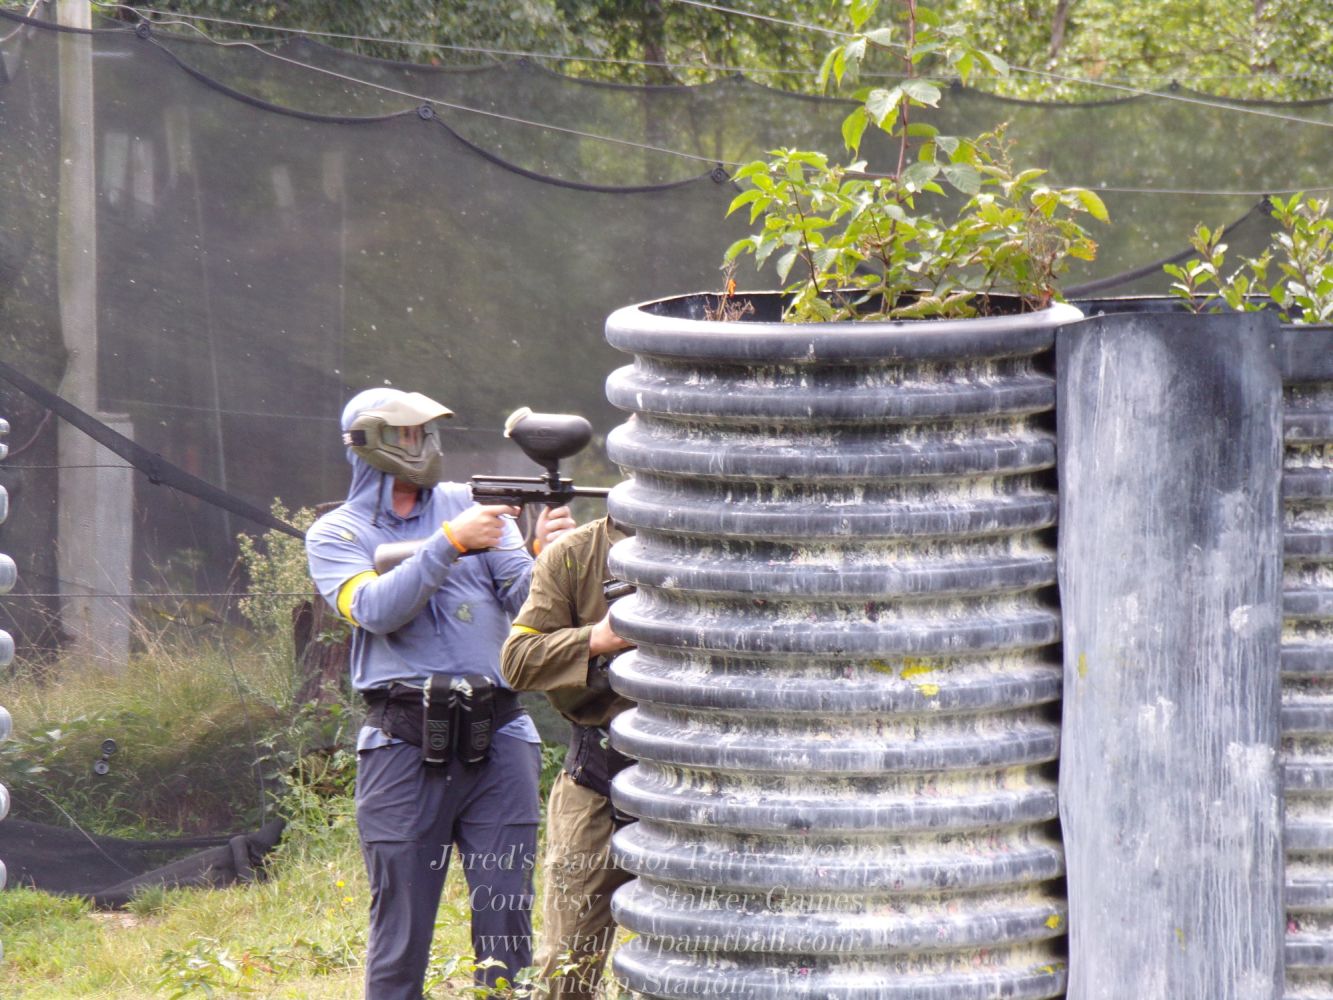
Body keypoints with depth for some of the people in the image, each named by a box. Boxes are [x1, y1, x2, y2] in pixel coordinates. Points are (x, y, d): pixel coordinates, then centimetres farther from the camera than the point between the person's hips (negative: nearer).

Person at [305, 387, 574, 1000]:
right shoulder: (336, 535, 8)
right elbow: (376, 609, -11)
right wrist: (451, 542, -16)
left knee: (507, 921, 0)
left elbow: (522, 599, 5)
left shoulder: (471, 504, 13)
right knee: (399, 927, 0)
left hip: (496, 740, 2)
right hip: (405, 744, -2)